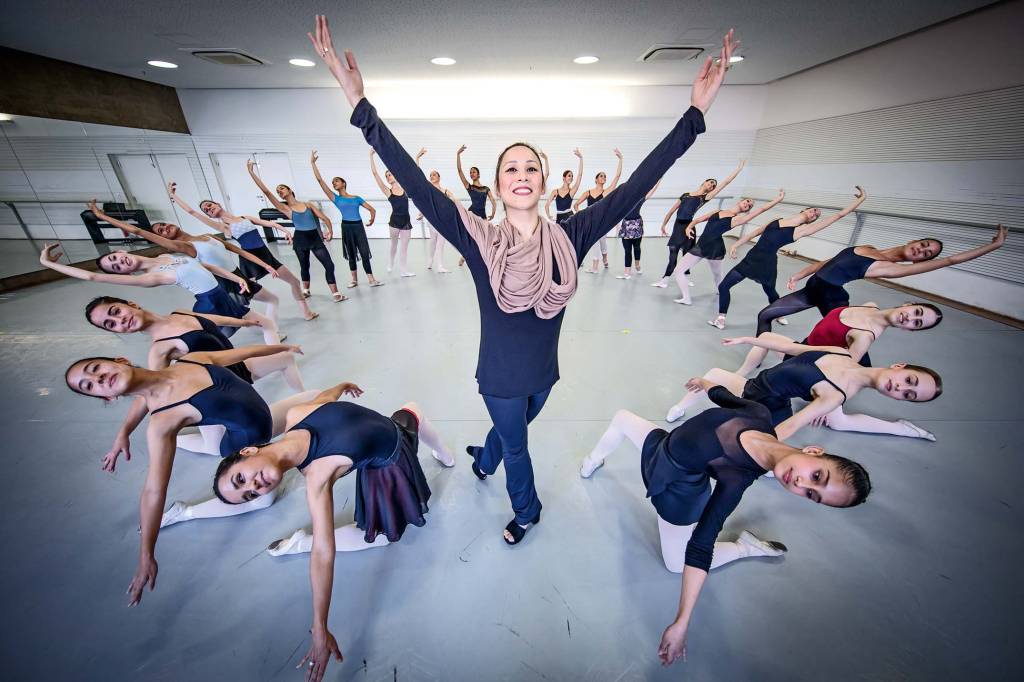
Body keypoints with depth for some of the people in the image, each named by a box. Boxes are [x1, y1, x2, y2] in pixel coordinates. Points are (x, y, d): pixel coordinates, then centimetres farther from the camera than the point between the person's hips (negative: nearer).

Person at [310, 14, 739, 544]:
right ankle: (527, 511, 55)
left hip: (545, 373, 3)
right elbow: (417, 186, -25)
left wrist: (695, 112, -14)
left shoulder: (570, 238, -14)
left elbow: (634, 188, -14)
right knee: (516, 446, 23)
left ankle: (483, 460, 68)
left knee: (511, 429, 31)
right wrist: (360, 103, -29)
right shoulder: (480, 241, -20)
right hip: (500, 379, -3)